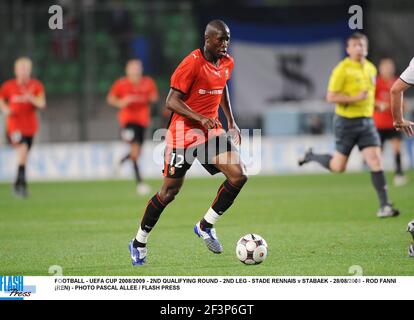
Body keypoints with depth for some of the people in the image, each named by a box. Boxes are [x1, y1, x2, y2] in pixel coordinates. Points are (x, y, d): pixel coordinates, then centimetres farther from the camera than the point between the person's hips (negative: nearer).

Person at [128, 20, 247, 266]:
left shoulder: (227, 63, 5)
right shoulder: (192, 64, -17)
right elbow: (172, 101, -18)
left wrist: (231, 122, 21)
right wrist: (200, 118, -30)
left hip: (212, 129, 6)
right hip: (184, 132, -6)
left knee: (239, 175, -13)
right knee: (170, 191, -1)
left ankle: (206, 226, 4)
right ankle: (139, 242, 17)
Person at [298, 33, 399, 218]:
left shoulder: (371, 69, 10)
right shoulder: (342, 69, -12)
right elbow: (331, 97, -16)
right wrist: (355, 98, -23)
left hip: (366, 121, 5)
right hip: (347, 121, -5)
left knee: (375, 160, -10)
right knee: (338, 167, 2)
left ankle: (384, 206, -11)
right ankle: (311, 157, 32)